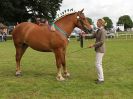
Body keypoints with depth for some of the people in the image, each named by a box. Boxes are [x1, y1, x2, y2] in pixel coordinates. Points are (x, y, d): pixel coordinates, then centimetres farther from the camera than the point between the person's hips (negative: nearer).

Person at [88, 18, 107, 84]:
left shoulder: (103, 31, -17)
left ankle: (101, 79, 2)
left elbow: (101, 42, -22)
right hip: (98, 49, 10)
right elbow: (92, 36, 14)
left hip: (100, 50, -10)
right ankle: (100, 78, 25)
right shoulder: (98, 30, 11)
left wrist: (93, 45, -20)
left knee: (98, 64, -6)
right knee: (99, 64, 15)